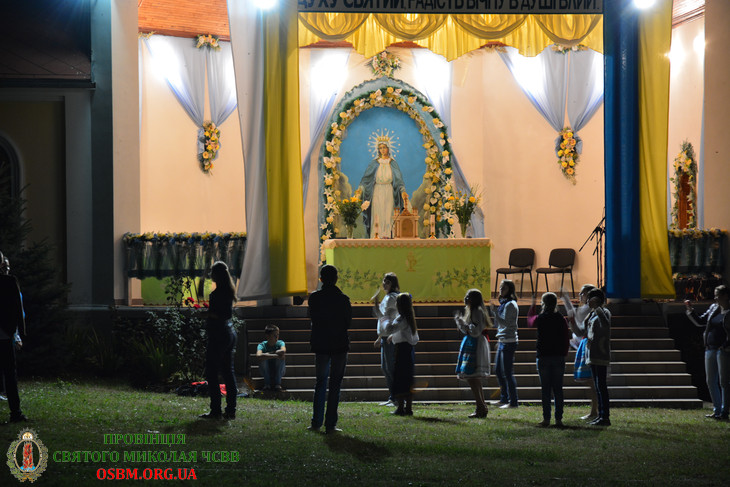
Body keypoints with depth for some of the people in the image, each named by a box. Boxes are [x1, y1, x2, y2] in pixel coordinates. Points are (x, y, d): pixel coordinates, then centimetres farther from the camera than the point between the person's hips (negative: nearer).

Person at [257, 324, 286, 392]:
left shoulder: (280, 343, -15)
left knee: (281, 357, -28)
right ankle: (267, 383, -18)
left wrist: (269, 353, -30)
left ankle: (277, 383, -20)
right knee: (263, 358, -29)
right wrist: (275, 355, -45)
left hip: (279, 371, 1)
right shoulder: (262, 345, -18)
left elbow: (283, 351, -40)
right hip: (266, 372, -1)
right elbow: (259, 356, -42)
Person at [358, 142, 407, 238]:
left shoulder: (393, 163, 7)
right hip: (377, 190, -1)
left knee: (388, 213, -4)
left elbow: (398, 178, 1)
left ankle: (387, 235, -3)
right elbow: (366, 176, 1)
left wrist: (402, 190, -14)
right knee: (377, 213, -6)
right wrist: (360, 188, -12)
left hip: (389, 190, 1)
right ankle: (376, 235, -8)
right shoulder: (375, 163, 6)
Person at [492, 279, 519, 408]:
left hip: (509, 342, -10)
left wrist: (495, 312, -26)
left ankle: (513, 401, -3)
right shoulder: (503, 303, 15)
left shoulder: (511, 304, -13)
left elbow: (505, 323, -21)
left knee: (507, 373, -8)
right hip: (502, 342, 10)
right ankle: (504, 399, 25)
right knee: (498, 371, 16)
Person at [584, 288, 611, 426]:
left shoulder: (604, 312, -8)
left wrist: (596, 308, -31)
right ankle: (601, 415, 17)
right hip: (592, 356, 10)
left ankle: (605, 417, -10)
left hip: (601, 356, -10)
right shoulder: (592, 314, 18)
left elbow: (605, 325, -32)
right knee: (598, 387, 12)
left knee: (601, 386, -10)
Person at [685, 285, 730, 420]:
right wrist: (690, 310, 8)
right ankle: (717, 410, 17)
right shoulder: (714, 308, 13)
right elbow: (699, 322, 19)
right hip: (710, 348, 7)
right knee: (711, 382, 8)